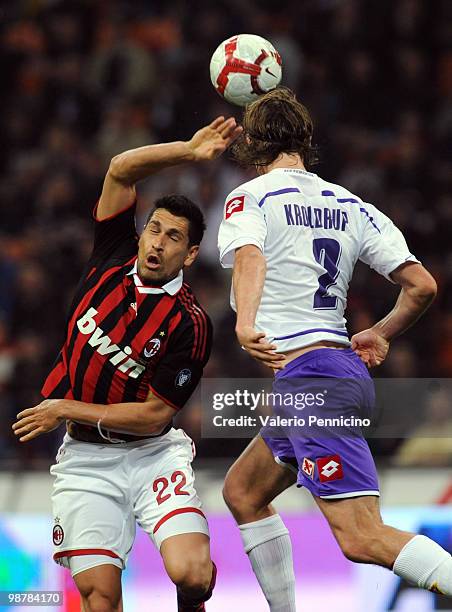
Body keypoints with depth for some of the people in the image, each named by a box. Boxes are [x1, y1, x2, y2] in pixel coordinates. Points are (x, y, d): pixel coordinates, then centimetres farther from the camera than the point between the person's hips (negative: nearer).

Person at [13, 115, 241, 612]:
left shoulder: (189, 324, -13)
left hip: (152, 453, -2)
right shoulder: (112, 262, -1)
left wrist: (66, 410, -12)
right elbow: (121, 171, -7)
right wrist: (189, 151, -19)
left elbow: (154, 415, -13)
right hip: (86, 459, 3)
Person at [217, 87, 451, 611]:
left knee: (362, 538, -16)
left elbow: (250, 257, -27)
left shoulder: (250, 198, -3)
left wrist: (245, 323, -45)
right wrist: (381, 336, 27)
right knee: (242, 491, 24)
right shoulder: (348, 205, 14)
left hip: (309, 377, -8)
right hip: (343, 368, 8)